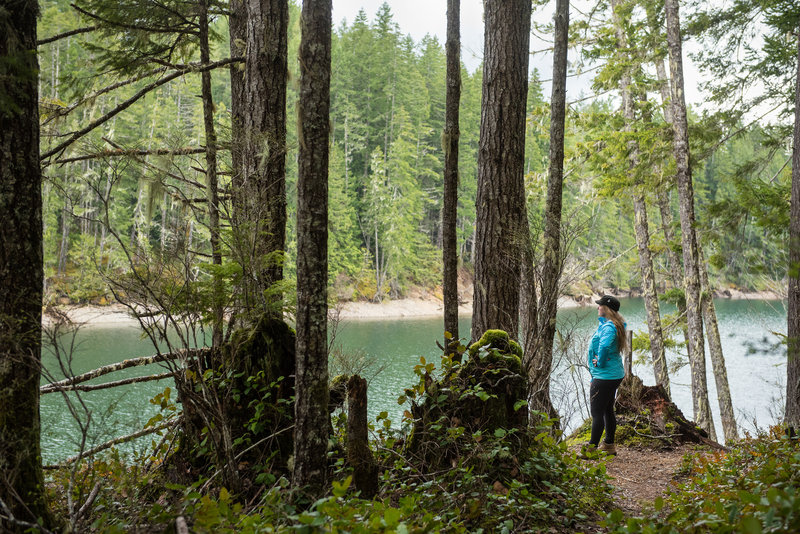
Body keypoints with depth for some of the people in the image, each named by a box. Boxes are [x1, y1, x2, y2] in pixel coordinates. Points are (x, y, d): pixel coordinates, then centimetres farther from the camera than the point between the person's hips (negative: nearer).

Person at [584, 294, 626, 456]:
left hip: (604, 376, -10)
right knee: (608, 410, 18)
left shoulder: (608, 327, -22)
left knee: (597, 412, -4)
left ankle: (592, 448, 1)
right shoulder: (615, 325, 8)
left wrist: (600, 363, -24)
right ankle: (609, 445, 27)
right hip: (615, 374, 10)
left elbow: (604, 346, -38)